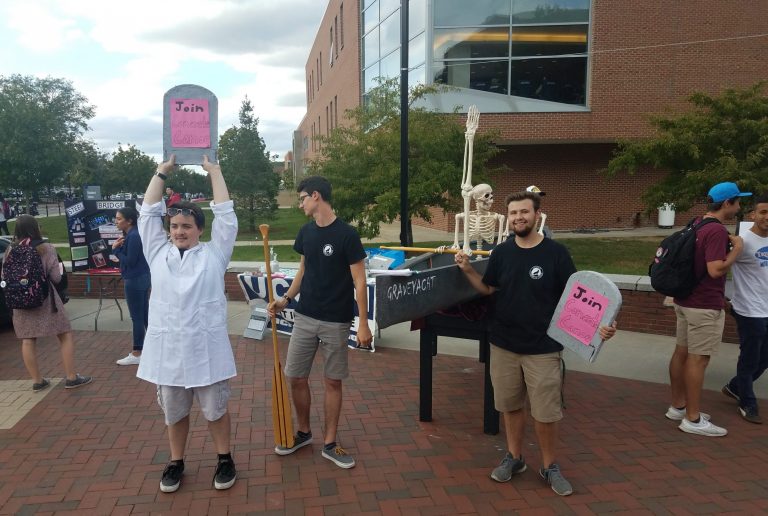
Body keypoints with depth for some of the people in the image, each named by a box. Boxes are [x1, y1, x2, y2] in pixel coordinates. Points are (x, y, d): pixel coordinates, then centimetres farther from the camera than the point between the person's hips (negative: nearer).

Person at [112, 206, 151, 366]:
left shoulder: (133, 236, -19)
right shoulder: (131, 234, 11)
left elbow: (130, 261, -20)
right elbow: (129, 256, 13)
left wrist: (116, 249, -10)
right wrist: (118, 247, -3)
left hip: (135, 280, -10)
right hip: (142, 278, 10)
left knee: (137, 317, -1)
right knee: (145, 314, 16)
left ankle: (136, 354, 8)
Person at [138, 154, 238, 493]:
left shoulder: (214, 253, 2)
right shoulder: (158, 252, 9)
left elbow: (226, 215, -1)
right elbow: (148, 214, 8)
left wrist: (215, 172, 2)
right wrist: (161, 172, 8)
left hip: (206, 347, -2)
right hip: (166, 348, 3)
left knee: (215, 408, 11)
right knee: (174, 411, 16)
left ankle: (224, 459, 29)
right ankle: (176, 462, 34)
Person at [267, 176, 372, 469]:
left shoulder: (346, 234, -13)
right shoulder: (306, 232, 5)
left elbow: (359, 282, -11)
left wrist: (363, 324, -14)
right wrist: (286, 299, 3)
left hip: (336, 322, -5)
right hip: (305, 318, 5)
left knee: (333, 381, 7)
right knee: (295, 377, 8)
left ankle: (329, 444, 22)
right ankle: (303, 433, 31)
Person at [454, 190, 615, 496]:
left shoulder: (555, 253, -9)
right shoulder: (501, 252, 0)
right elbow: (487, 289, 10)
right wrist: (468, 270, -7)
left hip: (543, 348, -3)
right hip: (503, 345, 3)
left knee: (546, 412, 6)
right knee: (510, 405, 15)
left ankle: (549, 466, 28)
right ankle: (514, 457, 35)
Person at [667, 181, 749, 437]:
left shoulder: (697, 224, 9)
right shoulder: (718, 231, -20)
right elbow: (715, 270, -27)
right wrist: (736, 249, -14)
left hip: (686, 300, 9)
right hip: (705, 305, -9)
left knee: (681, 352, 14)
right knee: (698, 359, -3)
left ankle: (678, 406, 25)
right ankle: (693, 419, 5)